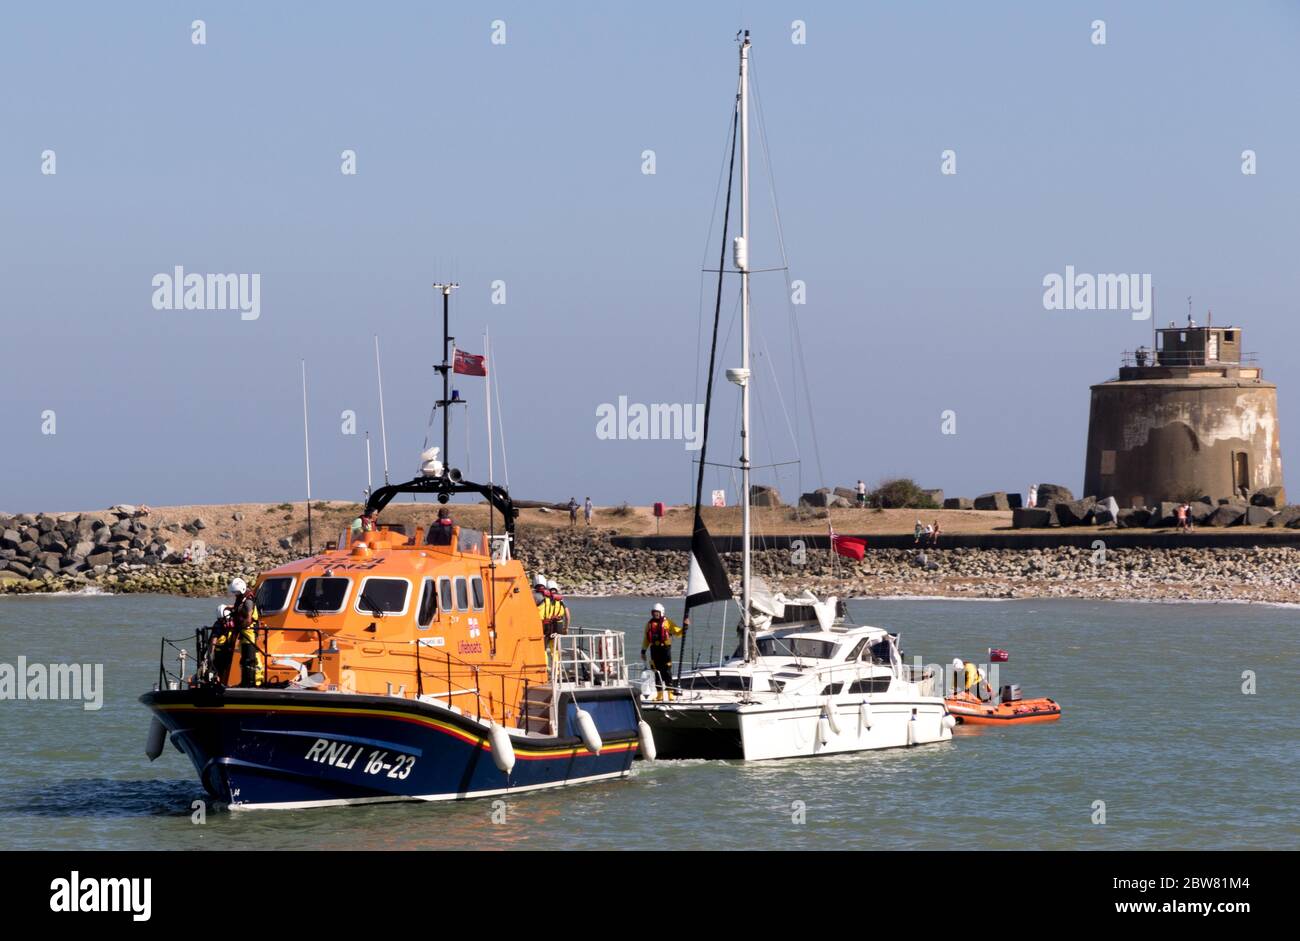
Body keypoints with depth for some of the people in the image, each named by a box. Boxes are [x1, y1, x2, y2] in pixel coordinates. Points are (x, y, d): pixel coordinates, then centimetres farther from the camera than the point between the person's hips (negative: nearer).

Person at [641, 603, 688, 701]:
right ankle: (659, 694, 11)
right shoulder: (649, 624, 12)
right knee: (657, 672, 6)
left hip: (665, 648, -4)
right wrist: (643, 651, 15)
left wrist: (685, 627, -14)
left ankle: (670, 693, 0)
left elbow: (678, 633, 3)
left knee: (667, 672, -4)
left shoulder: (667, 622, 2)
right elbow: (646, 639, 18)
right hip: (655, 649, 4)